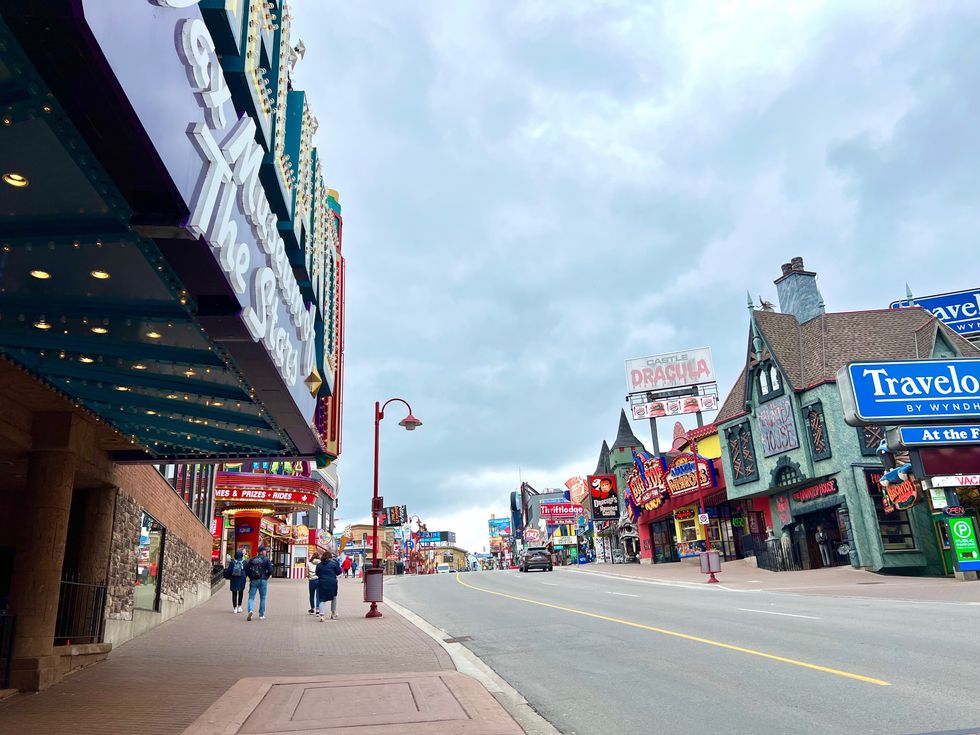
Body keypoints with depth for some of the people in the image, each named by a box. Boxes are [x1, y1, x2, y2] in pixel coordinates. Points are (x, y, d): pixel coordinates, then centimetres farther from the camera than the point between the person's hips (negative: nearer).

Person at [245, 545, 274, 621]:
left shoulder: (252, 559, 7)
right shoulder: (267, 559, -2)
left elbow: (247, 570, 4)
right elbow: (270, 570, -9)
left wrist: (251, 577, 13)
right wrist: (266, 577, 7)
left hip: (253, 581, 2)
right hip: (263, 581, -2)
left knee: (251, 597, 4)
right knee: (262, 598, 9)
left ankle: (250, 610, -22)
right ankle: (261, 615, 13)